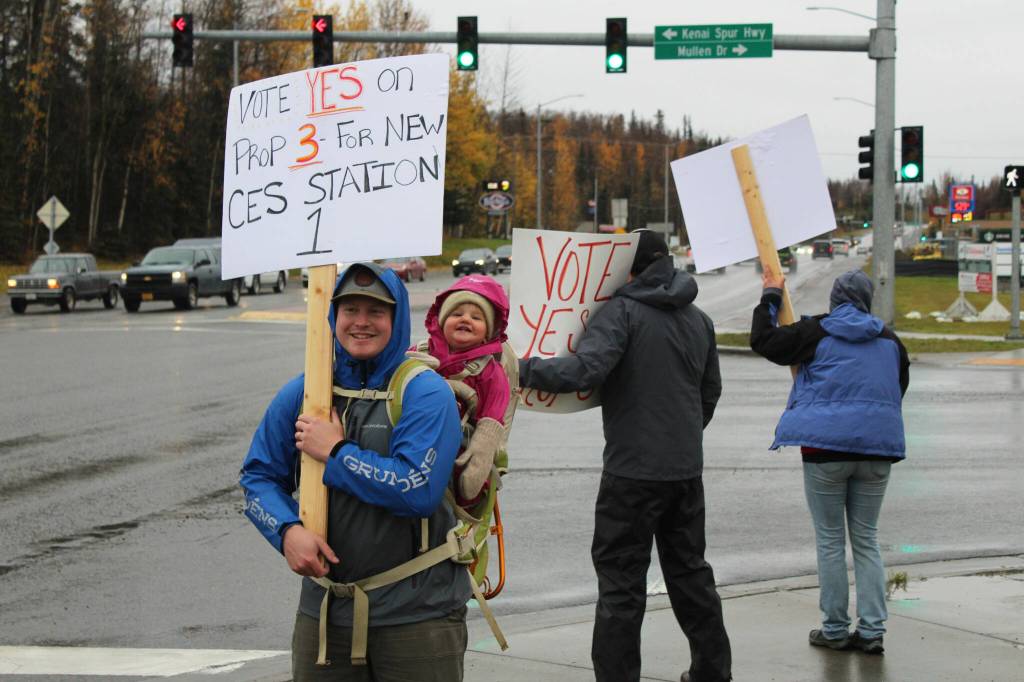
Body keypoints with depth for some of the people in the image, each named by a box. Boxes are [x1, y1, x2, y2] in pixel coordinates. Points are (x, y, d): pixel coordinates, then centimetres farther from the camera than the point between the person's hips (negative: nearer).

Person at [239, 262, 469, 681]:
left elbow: (419, 490, -21)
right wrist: (288, 530, -12)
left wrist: (336, 453, -15)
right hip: (324, 611, 4)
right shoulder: (302, 392, 5)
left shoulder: (425, 394, -9)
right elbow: (259, 477, 8)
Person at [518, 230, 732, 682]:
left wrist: (521, 369, -20)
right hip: (687, 468, 7)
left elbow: (586, 368, -26)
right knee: (688, 569, 18)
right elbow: (710, 391, 20)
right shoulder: (698, 318, 13)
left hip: (632, 470, -7)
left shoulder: (622, 310, -11)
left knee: (621, 577, -1)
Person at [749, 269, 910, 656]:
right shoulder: (889, 340, 9)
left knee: (830, 540, 6)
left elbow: (762, 340, 3)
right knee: (866, 539, 11)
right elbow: (899, 389, 21)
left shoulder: (817, 333, -4)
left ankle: (835, 630, 10)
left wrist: (771, 297, 16)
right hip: (877, 446, 3)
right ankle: (871, 630, 6)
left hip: (827, 446, -3)